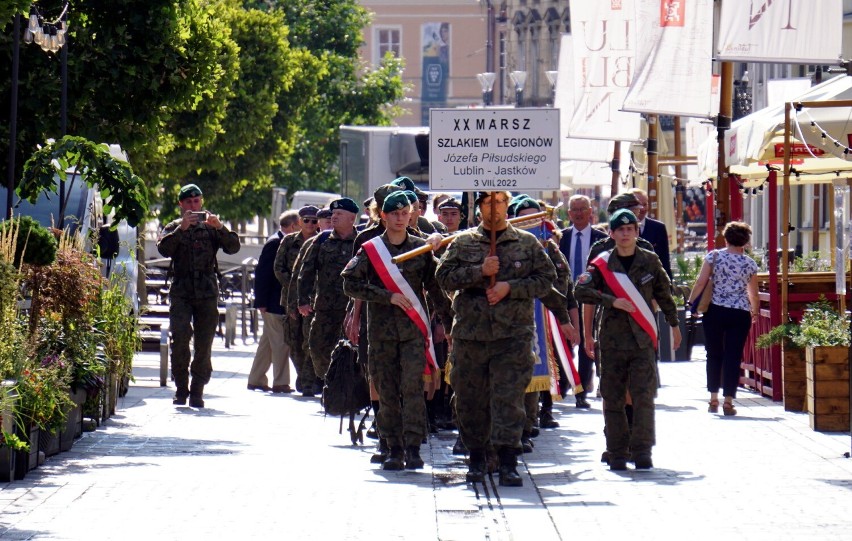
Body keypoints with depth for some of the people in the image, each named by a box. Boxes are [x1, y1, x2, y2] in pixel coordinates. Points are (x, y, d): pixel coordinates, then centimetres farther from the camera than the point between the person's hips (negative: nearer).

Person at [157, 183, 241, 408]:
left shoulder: (210, 227, 13)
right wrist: (182, 228, -17)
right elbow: (164, 248, -7)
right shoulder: (173, 227, 12)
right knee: (179, 340, -14)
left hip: (207, 292, 1)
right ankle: (181, 388, -2)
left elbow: (233, 247, 0)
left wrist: (220, 227, -15)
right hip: (181, 292, -1)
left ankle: (197, 391, 7)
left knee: (204, 344, 0)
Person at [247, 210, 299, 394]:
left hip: (281, 302, 10)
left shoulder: (286, 243, 13)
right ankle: (280, 382, -3)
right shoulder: (274, 243, -14)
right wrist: (262, 302, -18)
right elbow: (262, 273, -17)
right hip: (274, 303, -10)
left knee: (267, 342, 14)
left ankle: (256, 380, 20)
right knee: (280, 342, -7)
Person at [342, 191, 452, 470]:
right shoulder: (370, 250, 4)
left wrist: (450, 320, 12)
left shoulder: (421, 248, 8)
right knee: (387, 390, 2)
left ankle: (413, 447, -11)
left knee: (412, 386, -11)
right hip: (381, 329, 1)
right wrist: (389, 297, -10)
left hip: (414, 327, -1)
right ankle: (394, 448, 7)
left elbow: (435, 288, 14)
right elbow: (350, 284, -3)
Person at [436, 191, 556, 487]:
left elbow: (546, 279, 4)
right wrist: (479, 271, -12)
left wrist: (510, 287, -9)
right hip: (470, 334, 2)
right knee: (471, 398, 7)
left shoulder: (527, 243, 8)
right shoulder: (463, 243, 9)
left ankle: (508, 462, -10)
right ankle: (476, 458, 21)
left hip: (513, 334, -1)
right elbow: (444, 276, 0)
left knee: (509, 398, -9)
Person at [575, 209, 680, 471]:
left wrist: (674, 324, 26)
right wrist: (612, 301, -16)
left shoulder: (650, 261, 6)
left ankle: (642, 451, -5)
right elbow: (581, 290, -8)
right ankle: (617, 453, 9)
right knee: (613, 399, 3)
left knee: (644, 396, -8)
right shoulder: (602, 264, 2)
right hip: (612, 339, 0)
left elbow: (664, 293, 18)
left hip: (644, 340, 0)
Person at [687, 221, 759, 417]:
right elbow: (754, 294, 11)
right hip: (740, 313, 0)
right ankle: (728, 402, -1)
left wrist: (692, 304, 5)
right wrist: (755, 312, 29)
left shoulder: (714, 256, -3)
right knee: (733, 357, 2)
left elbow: (700, 283, -6)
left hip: (715, 311, 0)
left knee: (714, 355, 13)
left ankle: (713, 400, 15)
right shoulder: (750, 264, 2)